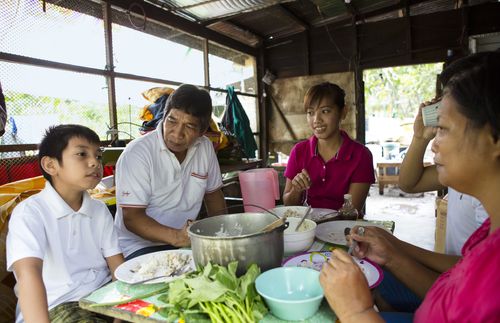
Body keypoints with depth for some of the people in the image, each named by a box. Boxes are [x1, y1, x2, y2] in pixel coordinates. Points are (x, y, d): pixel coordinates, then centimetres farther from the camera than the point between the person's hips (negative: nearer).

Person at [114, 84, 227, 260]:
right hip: (141, 246, -5)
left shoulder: (205, 147, 2)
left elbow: (213, 194, 13)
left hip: (188, 242, 6)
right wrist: (176, 237, -33)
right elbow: (132, 218, -18)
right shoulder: (137, 153, -16)